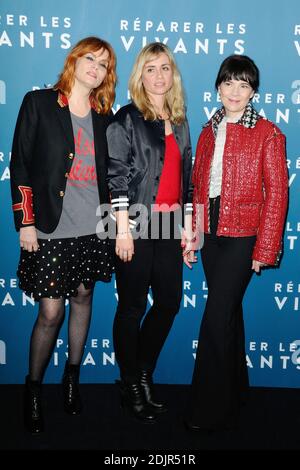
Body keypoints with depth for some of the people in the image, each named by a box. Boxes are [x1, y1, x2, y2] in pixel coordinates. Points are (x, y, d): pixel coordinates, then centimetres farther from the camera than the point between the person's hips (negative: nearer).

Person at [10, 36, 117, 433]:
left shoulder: (103, 116, 9)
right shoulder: (39, 103, -2)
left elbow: (106, 173, 13)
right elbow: (20, 165, -5)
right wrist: (25, 222, -9)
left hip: (93, 229, 4)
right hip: (50, 229, -4)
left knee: (83, 298, 15)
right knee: (50, 312, -1)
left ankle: (73, 375, 35)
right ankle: (33, 387, 23)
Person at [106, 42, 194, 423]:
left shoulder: (179, 122, 15)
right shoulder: (127, 119, -3)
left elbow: (186, 176, 16)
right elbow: (116, 175, -9)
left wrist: (188, 226, 11)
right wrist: (123, 229, -15)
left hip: (169, 224, 6)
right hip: (137, 225, -6)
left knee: (169, 302, 11)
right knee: (133, 307, 3)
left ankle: (144, 373, 31)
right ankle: (131, 385, 21)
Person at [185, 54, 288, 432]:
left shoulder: (268, 134, -5)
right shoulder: (209, 132, 12)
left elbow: (276, 195, -8)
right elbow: (198, 186, 13)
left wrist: (264, 250, -11)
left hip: (242, 235, -6)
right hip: (212, 232, 6)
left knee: (216, 318, -6)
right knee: (229, 313, 16)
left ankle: (208, 409, 10)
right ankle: (234, 391, 33)